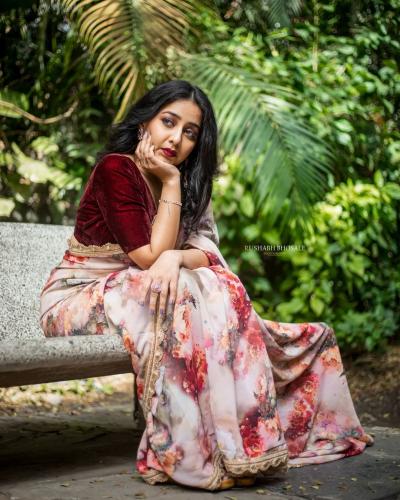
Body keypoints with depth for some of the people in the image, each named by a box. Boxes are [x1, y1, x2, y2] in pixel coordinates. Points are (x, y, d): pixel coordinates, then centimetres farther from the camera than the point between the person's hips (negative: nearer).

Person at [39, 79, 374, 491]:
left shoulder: (189, 186, 8)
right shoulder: (116, 169, -16)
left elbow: (209, 255, -5)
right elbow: (150, 257, -19)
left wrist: (176, 257, -27)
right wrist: (170, 183, -18)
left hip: (136, 295, 7)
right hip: (77, 299, -7)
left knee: (219, 288, -17)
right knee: (188, 293, -30)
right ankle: (198, 454, -32)